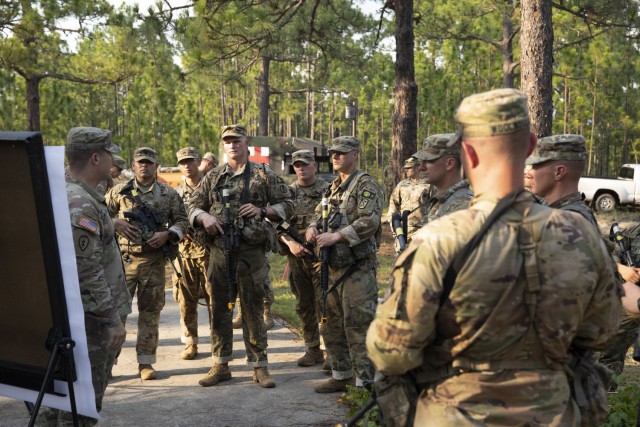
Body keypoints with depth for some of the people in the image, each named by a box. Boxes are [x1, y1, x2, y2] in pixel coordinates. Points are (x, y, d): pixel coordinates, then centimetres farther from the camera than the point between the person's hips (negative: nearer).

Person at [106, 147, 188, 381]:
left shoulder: (169, 194, 6)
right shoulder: (119, 191, 4)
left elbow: (182, 221, 8)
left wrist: (167, 234, -10)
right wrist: (116, 223, -9)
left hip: (154, 259, 1)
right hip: (124, 258, -1)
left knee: (150, 310, 6)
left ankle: (146, 361, 16)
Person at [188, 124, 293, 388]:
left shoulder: (264, 175, 5)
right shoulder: (213, 177, 11)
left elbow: (287, 205, 5)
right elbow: (193, 205, 12)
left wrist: (262, 210, -11)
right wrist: (204, 216, -10)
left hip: (251, 251, -3)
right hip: (219, 250, 3)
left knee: (253, 309, 1)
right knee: (219, 309, 7)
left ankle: (259, 366, 10)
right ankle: (220, 365, 17)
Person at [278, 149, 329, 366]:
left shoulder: (327, 190, 1)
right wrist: (290, 243, -10)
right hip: (296, 256, 4)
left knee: (324, 303, -7)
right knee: (304, 306, 10)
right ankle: (313, 350, 20)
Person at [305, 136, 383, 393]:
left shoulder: (366, 185, -8)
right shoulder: (334, 187, 18)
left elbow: (370, 221, -20)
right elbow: (320, 214, 24)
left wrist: (336, 236, -23)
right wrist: (313, 228, 1)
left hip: (357, 268, -9)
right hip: (333, 266, 9)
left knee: (358, 326, -6)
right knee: (332, 325, 15)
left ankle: (365, 382, 1)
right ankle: (340, 376, 27)